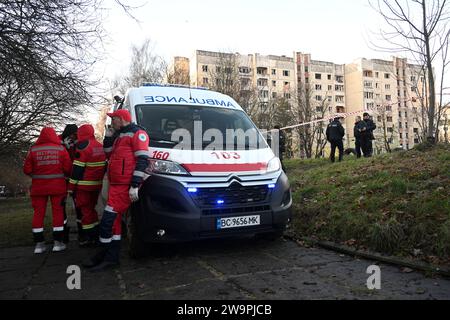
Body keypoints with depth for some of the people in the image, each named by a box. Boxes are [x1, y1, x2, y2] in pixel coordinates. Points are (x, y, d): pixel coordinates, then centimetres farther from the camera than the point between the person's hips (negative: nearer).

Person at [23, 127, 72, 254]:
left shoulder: (33, 150, -2)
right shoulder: (61, 148, -5)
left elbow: (27, 170, -1)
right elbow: (68, 168, -7)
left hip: (39, 186, 1)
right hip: (57, 186, -1)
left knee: (38, 213, 10)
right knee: (58, 212, 7)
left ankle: (39, 243, 13)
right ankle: (58, 242, 9)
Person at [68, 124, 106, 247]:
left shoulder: (83, 147, -12)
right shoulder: (100, 146, 12)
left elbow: (77, 169, -15)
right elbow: (104, 166, 18)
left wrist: (71, 187, -10)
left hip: (84, 186, -8)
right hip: (97, 185, 8)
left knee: (85, 210, 0)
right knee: (91, 209, 18)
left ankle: (88, 238, 3)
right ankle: (95, 235, 23)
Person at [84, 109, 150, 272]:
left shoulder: (137, 133, -6)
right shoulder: (119, 136, 24)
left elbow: (142, 160, -16)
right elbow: (108, 154, 29)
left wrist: (135, 185, -22)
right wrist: (109, 135, 17)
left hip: (124, 186, -10)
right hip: (116, 184, 10)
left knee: (108, 221, -9)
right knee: (114, 221, 12)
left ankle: (104, 255, 5)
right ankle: (111, 257, 19)